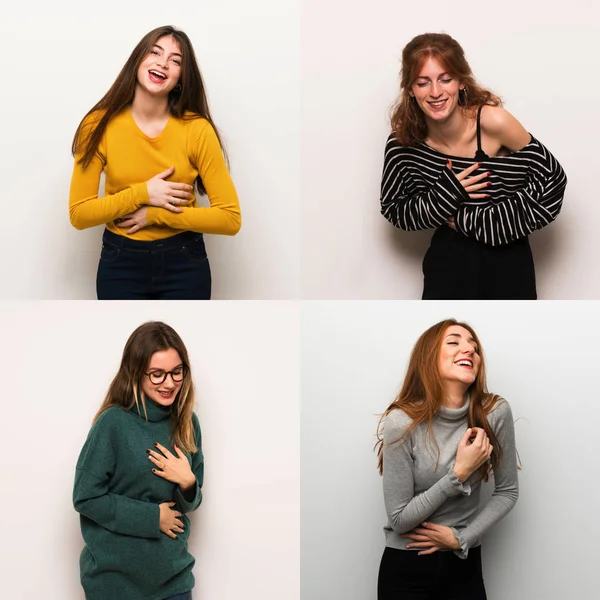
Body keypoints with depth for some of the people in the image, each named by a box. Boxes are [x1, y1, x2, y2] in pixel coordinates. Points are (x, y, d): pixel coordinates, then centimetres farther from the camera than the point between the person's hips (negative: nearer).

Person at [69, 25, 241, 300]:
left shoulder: (197, 129, -12)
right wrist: (142, 194, -18)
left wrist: (155, 215, -15)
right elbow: (79, 214, -8)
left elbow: (230, 218, -13)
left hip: (184, 264, 0)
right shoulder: (100, 125, -8)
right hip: (120, 264, 1)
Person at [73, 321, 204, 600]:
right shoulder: (113, 423, -15)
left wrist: (187, 483, -14)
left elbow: (189, 503, 7)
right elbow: (85, 497, -13)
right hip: (115, 576, -4)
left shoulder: (187, 422, 0)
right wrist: (152, 518, -14)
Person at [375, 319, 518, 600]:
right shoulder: (401, 422, -18)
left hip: (464, 564, 2)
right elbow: (399, 519, -14)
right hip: (406, 568, -2)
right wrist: (460, 473, -21)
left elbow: (507, 492, 2)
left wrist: (462, 537, -10)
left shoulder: (496, 412, -11)